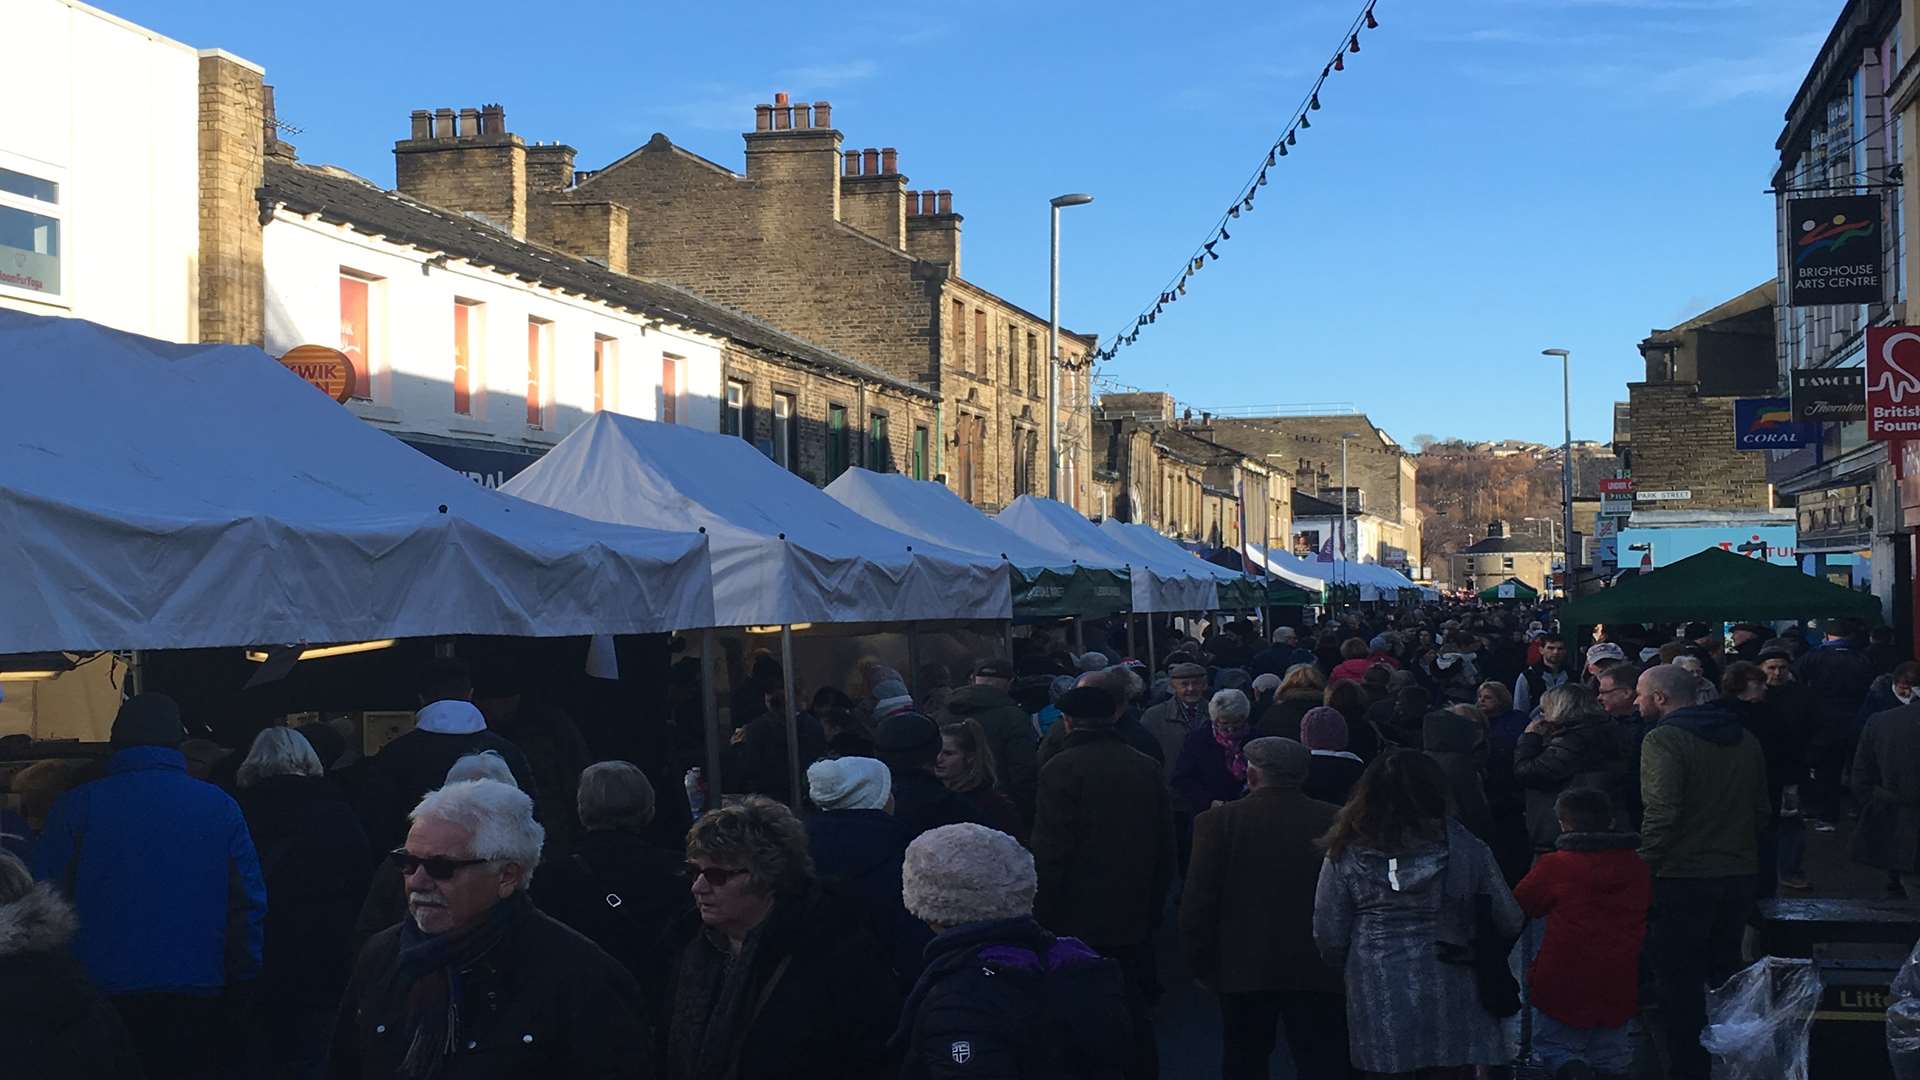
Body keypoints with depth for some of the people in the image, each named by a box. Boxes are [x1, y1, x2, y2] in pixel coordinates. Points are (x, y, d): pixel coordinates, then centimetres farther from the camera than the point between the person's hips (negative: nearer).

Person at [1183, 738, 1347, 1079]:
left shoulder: (1218, 822, -6)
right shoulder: (1337, 822, -3)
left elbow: (1196, 903, -6)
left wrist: (1200, 963, 5)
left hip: (1244, 971, 0)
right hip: (1319, 973, 0)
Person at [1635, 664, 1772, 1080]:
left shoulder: (1665, 739, -13)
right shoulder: (1744, 740, 11)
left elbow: (1661, 814, -22)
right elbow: (1761, 810, 17)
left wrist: (1643, 867, -15)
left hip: (1684, 878, -8)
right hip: (1739, 875, 8)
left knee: (1681, 982, 0)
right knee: (1726, 972, 19)